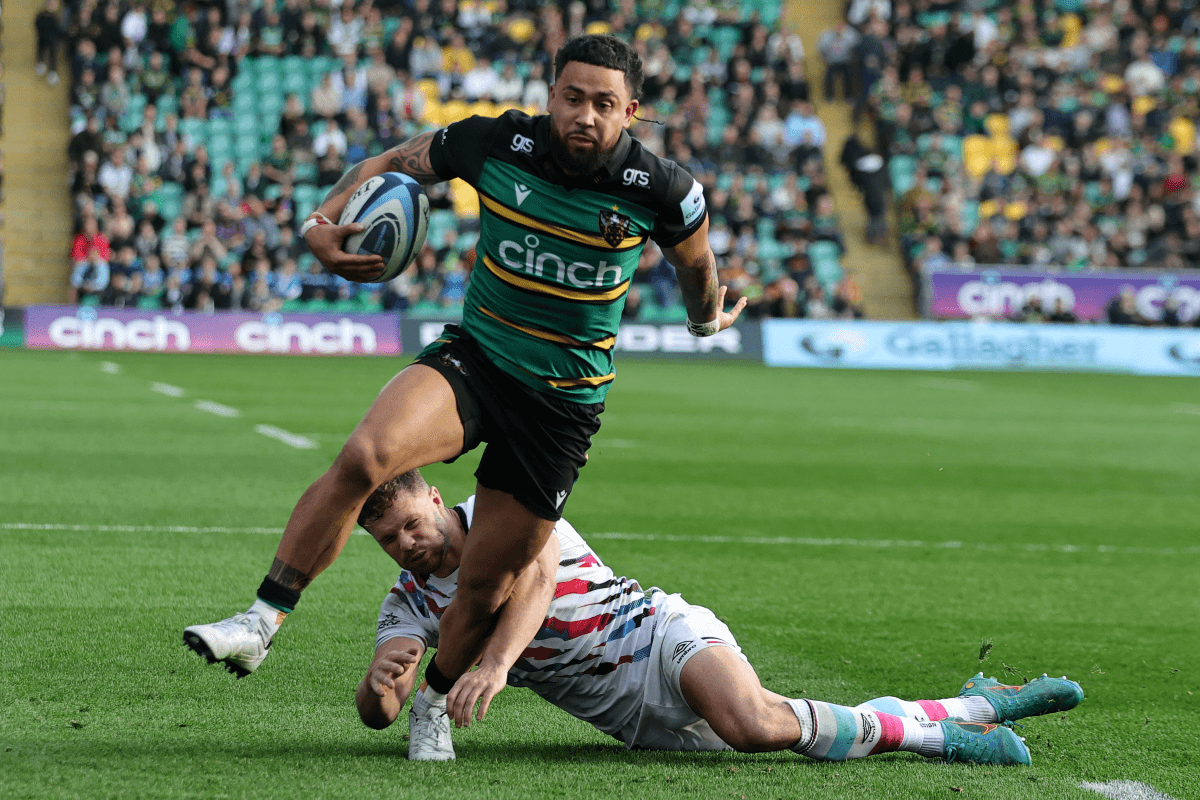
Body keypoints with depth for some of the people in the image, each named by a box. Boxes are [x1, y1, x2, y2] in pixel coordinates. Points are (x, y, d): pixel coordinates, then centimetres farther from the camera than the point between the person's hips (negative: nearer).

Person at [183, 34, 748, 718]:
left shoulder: (660, 188, -12)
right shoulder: (496, 144, -10)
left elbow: (696, 260, 11)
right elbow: (392, 163, 6)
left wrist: (707, 320, 29)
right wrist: (322, 222, -11)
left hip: (564, 401, 0)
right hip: (473, 356, 0)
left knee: (488, 585, 1)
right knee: (366, 455, -30)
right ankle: (261, 623, -25)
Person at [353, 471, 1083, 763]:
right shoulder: (411, 603, 7)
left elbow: (539, 577, -27)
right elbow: (377, 714, -2)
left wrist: (496, 663, -45)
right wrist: (382, 684, -29)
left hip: (657, 632, -5)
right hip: (638, 720, 5)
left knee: (749, 720, -32)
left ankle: (972, 713, -15)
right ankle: (976, 707, 2)